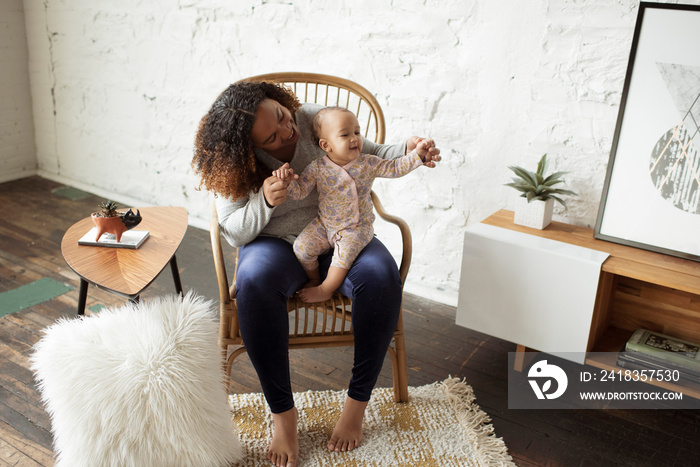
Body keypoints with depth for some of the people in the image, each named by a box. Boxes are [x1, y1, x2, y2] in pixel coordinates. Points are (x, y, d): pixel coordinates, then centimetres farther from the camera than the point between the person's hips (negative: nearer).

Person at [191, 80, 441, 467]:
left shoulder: (316, 120, -6)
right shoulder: (235, 163, -8)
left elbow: (371, 156, 5)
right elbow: (234, 231, -11)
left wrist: (407, 151, -16)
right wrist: (265, 202, -30)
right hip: (276, 244, -1)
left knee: (382, 276, -32)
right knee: (255, 280, -38)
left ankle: (357, 400, -15)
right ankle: (282, 413, -24)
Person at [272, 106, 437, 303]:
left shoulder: (368, 164, -8)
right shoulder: (317, 168, -10)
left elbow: (396, 168, -4)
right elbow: (300, 192, -10)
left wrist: (418, 153, -16)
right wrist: (288, 181, -32)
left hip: (356, 228, -2)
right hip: (324, 225, 2)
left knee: (345, 252, -26)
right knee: (302, 247, -12)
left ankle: (326, 289, -4)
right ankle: (314, 278, 17)